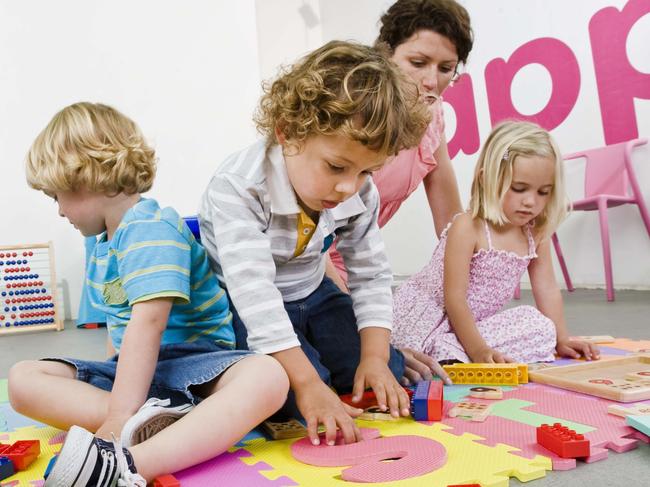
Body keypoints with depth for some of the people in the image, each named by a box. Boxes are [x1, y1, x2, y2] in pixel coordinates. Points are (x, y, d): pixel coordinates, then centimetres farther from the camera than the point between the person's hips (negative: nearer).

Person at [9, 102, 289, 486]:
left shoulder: (151, 228, -15)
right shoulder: (106, 240, 14)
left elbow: (148, 321, -27)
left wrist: (118, 417, -32)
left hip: (189, 363, -8)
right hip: (130, 369, 8)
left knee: (268, 375, -37)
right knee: (22, 378, -8)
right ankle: (147, 420, -31)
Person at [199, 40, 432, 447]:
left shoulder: (360, 194, -14)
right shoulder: (238, 187, -32)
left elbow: (372, 276, -5)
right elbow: (254, 290, -39)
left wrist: (375, 356, -16)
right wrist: (308, 383, -43)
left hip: (313, 295, 5)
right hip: (245, 308, -4)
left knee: (386, 378, -3)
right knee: (290, 392, -25)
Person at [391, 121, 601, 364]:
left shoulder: (537, 234, 0)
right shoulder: (467, 227, -22)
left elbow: (548, 289, 9)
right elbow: (454, 298, -23)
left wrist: (562, 339, 5)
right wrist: (477, 349, -28)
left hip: (476, 320, 8)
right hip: (426, 315, -8)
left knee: (541, 327, -11)